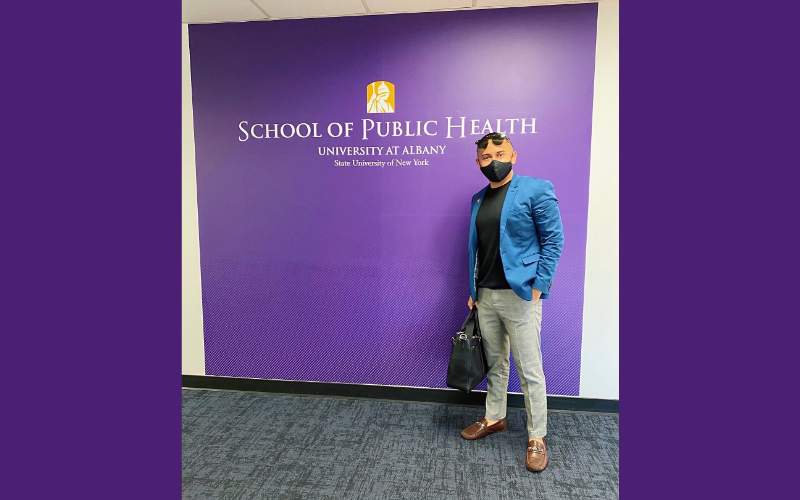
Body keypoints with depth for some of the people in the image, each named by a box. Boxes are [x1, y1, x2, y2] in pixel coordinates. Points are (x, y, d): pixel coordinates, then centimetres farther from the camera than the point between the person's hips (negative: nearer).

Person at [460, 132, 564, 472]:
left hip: (520, 295, -6)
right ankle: (494, 418, 36)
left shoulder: (536, 190, -6)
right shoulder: (478, 199, 12)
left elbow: (553, 240, -8)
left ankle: (537, 437, 19)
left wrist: (537, 287, -14)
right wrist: (474, 291, 13)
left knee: (529, 370, 3)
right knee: (495, 363, 19)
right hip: (486, 296, 6)